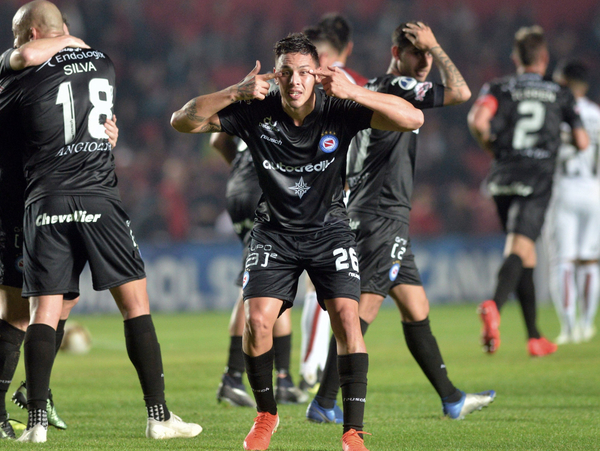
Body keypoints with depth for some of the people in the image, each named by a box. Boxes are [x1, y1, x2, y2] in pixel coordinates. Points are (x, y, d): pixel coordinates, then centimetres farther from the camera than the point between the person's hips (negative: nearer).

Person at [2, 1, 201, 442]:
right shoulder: (104, 64, 12)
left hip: (45, 204, -1)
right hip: (99, 199, 1)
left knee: (44, 311, 2)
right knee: (136, 304, 3)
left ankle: (37, 421, -5)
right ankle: (159, 415, -1)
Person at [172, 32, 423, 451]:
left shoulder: (339, 111, -15)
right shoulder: (256, 113, -13)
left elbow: (412, 119, -23)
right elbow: (183, 121, -15)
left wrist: (354, 92, -35)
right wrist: (235, 93, -30)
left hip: (329, 229, -1)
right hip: (275, 232, 1)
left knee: (346, 316, -18)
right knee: (257, 319, -15)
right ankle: (266, 416, 10)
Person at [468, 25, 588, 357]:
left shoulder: (499, 89, 8)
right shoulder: (560, 95, 10)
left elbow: (477, 121, -12)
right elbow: (582, 142, 10)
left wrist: (490, 146, 7)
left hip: (503, 177, 3)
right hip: (537, 179, -3)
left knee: (525, 255, 15)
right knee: (519, 249, -16)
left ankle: (535, 338, 17)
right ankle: (494, 306, -45)